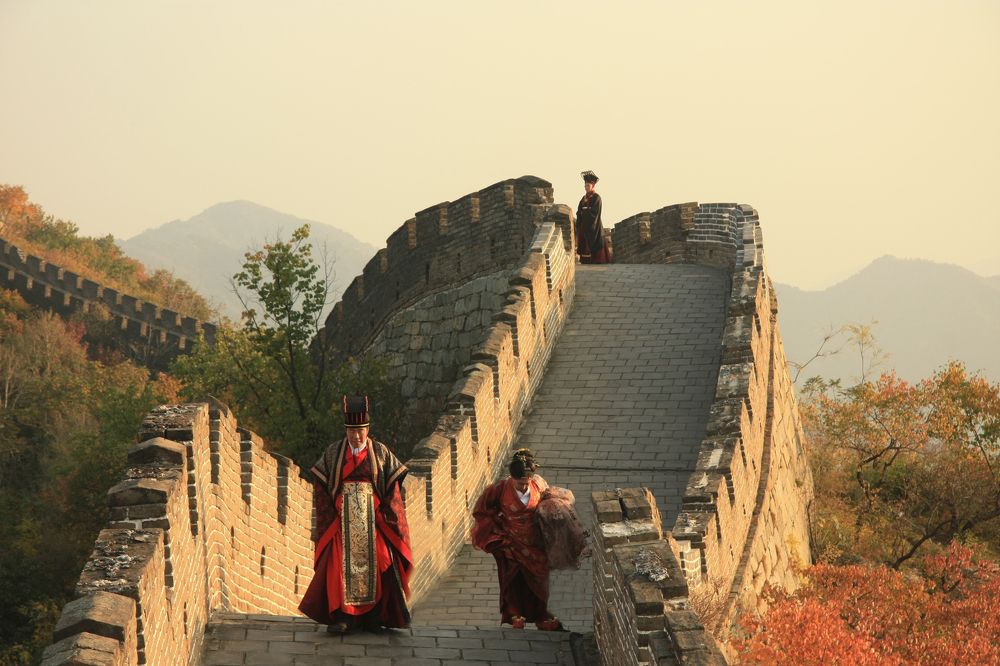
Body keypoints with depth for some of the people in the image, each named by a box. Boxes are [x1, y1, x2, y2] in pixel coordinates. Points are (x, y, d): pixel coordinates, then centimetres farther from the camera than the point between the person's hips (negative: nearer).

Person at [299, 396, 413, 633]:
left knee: (376, 562, -7)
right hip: (343, 518, 0)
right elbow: (320, 485, 7)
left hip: (372, 517, 0)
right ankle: (344, 616, -11)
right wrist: (330, 512, -3)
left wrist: (386, 513, -6)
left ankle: (373, 615, 1)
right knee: (341, 563, -11)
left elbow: (392, 486, 4)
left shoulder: (381, 452, 4)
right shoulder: (333, 452, 6)